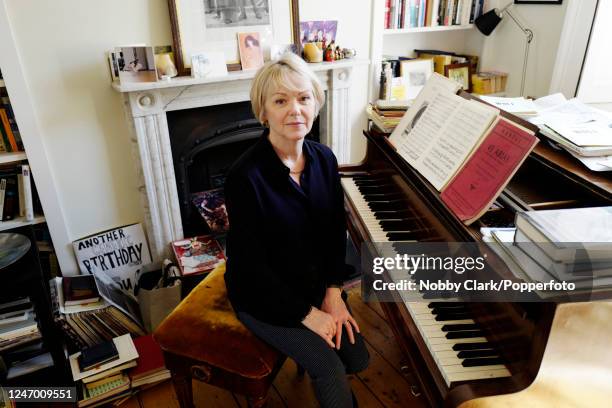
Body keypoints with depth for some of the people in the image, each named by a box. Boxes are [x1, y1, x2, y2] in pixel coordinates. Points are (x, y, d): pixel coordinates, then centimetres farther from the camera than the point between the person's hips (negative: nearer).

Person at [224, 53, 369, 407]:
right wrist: (308, 314, -16)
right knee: (331, 369, -9)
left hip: (316, 282, 6)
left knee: (358, 359, 4)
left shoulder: (324, 159, -7)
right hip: (264, 297, -5)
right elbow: (251, 264, -22)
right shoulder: (246, 176, -26)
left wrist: (333, 292, -8)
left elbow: (337, 231, 2)